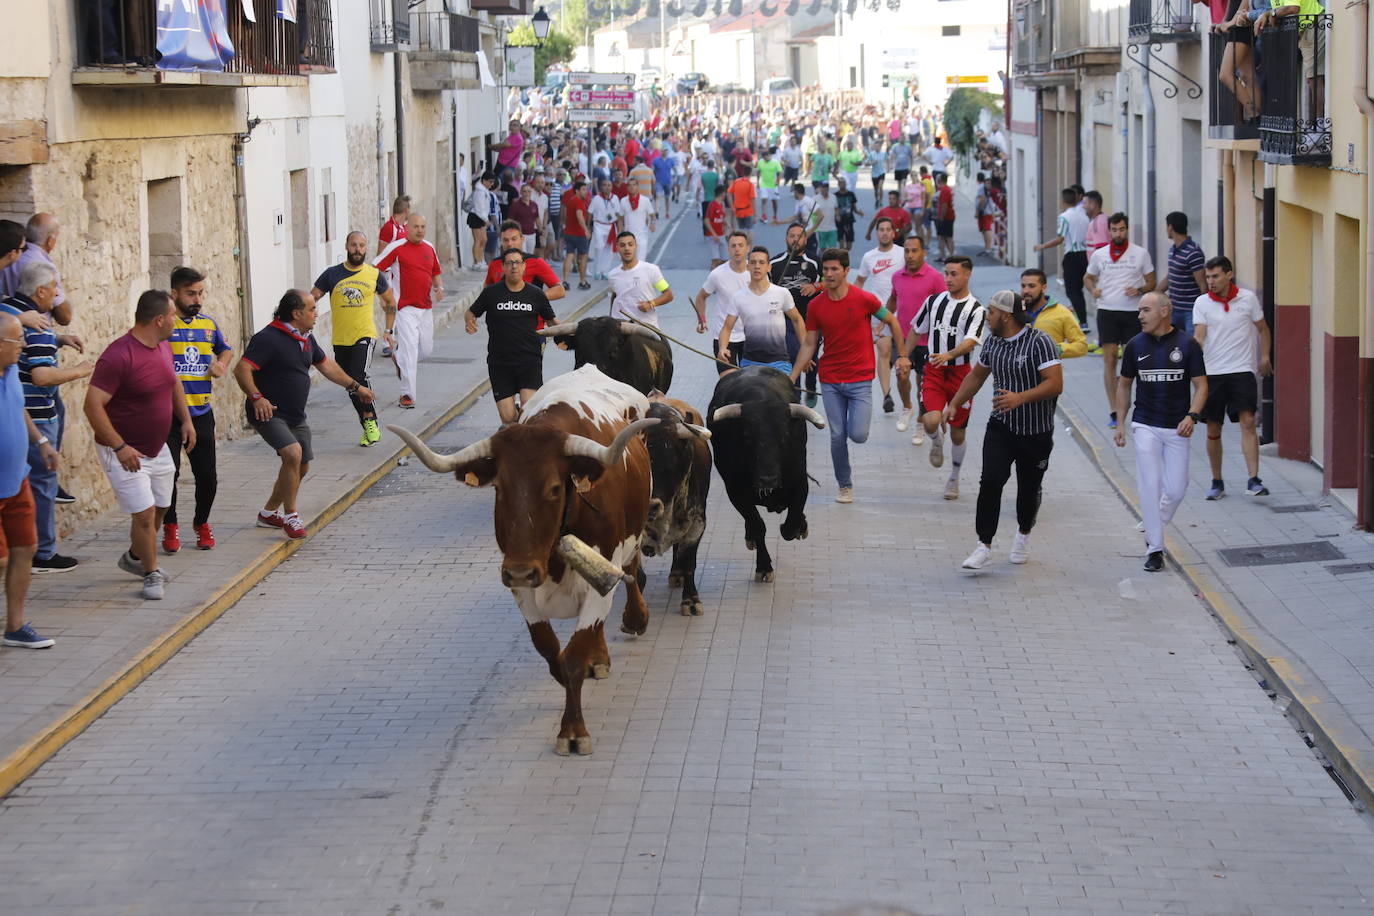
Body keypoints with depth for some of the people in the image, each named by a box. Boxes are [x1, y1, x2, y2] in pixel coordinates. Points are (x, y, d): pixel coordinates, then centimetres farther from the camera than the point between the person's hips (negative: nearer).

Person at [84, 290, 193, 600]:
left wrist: (186, 420, 13)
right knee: (145, 513, -10)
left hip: (158, 448, 8)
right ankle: (152, 574, 8)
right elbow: (93, 405, -26)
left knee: (160, 509, 17)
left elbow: (174, 383, 23)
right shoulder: (118, 356, -25)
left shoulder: (164, 348, 3)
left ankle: (134, 557, 40)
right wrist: (120, 447, -28)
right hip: (125, 452, -8)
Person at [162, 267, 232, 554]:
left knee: (207, 476, 6)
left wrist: (222, 365, 8)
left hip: (201, 412, 4)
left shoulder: (208, 324, 10)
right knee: (168, 473, -5)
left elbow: (226, 349, 28)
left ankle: (201, 522, 29)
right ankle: (170, 526, 16)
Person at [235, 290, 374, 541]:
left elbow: (325, 365, 25)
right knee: (293, 453, -27)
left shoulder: (306, 339, 10)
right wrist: (256, 397, -36)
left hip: (295, 416, 10)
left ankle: (268, 513, 31)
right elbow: (241, 370, -25)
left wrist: (355, 386, 28)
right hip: (269, 413, -10)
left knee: (301, 466, 13)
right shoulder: (268, 339, -19)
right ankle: (290, 516, -15)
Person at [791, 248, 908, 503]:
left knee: (858, 435, -11)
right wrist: (791, 379, 2)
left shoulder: (865, 299, -9)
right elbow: (809, 345, 6)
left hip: (860, 379, -2)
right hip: (830, 381, 2)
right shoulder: (815, 306, -1)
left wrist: (903, 355, 8)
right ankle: (845, 485, 19)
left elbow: (891, 321, 7)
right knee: (837, 436, 2)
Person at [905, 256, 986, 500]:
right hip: (933, 371, 2)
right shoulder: (933, 301, 5)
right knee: (931, 421, -21)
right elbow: (916, 330, 18)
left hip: (960, 372, -2)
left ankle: (954, 479, 29)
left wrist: (948, 355, -40)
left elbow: (970, 341, -23)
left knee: (957, 432, 8)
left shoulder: (975, 309, -8)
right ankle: (937, 442, 16)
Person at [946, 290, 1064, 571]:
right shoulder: (993, 342, 5)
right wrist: (954, 404, 19)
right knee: (991, 480, -14)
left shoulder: (1039, 342, -16)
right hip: (1000, 427, 4)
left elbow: (1055, 384, -24)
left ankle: (1023, 536, 38)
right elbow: (976, 376, 23)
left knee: (1029, 487, 11)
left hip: (1035, 432, -4)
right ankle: (984, 547, -13)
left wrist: (1019, 398, -34)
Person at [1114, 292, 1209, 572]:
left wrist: (1191, 416, -18)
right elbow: (1124, 384, 12)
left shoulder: (1187, 344, -5)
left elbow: (1201, 385, -2)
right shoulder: (1135, 345, 2)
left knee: (1176, 490, 2)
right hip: (1145, 426, 0)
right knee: (1149, 486, -6)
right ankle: (1154, 549, 0)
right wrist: (1120, 423, 7)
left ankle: (1154, 528, 30)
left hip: (1177, 428, 0)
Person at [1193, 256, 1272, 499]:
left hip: (1242, 370, -1)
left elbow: (1262, 328, 15)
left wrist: (1264, 356, 8)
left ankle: (1253, 480, -15)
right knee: (1213, 430, 6)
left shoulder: (1248, 298, 2)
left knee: (1248, 422, -14)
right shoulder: (1202, 303, 1)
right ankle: (1217, 482, 18)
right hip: (1212, 372, 1)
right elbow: (1199, 336, -8)